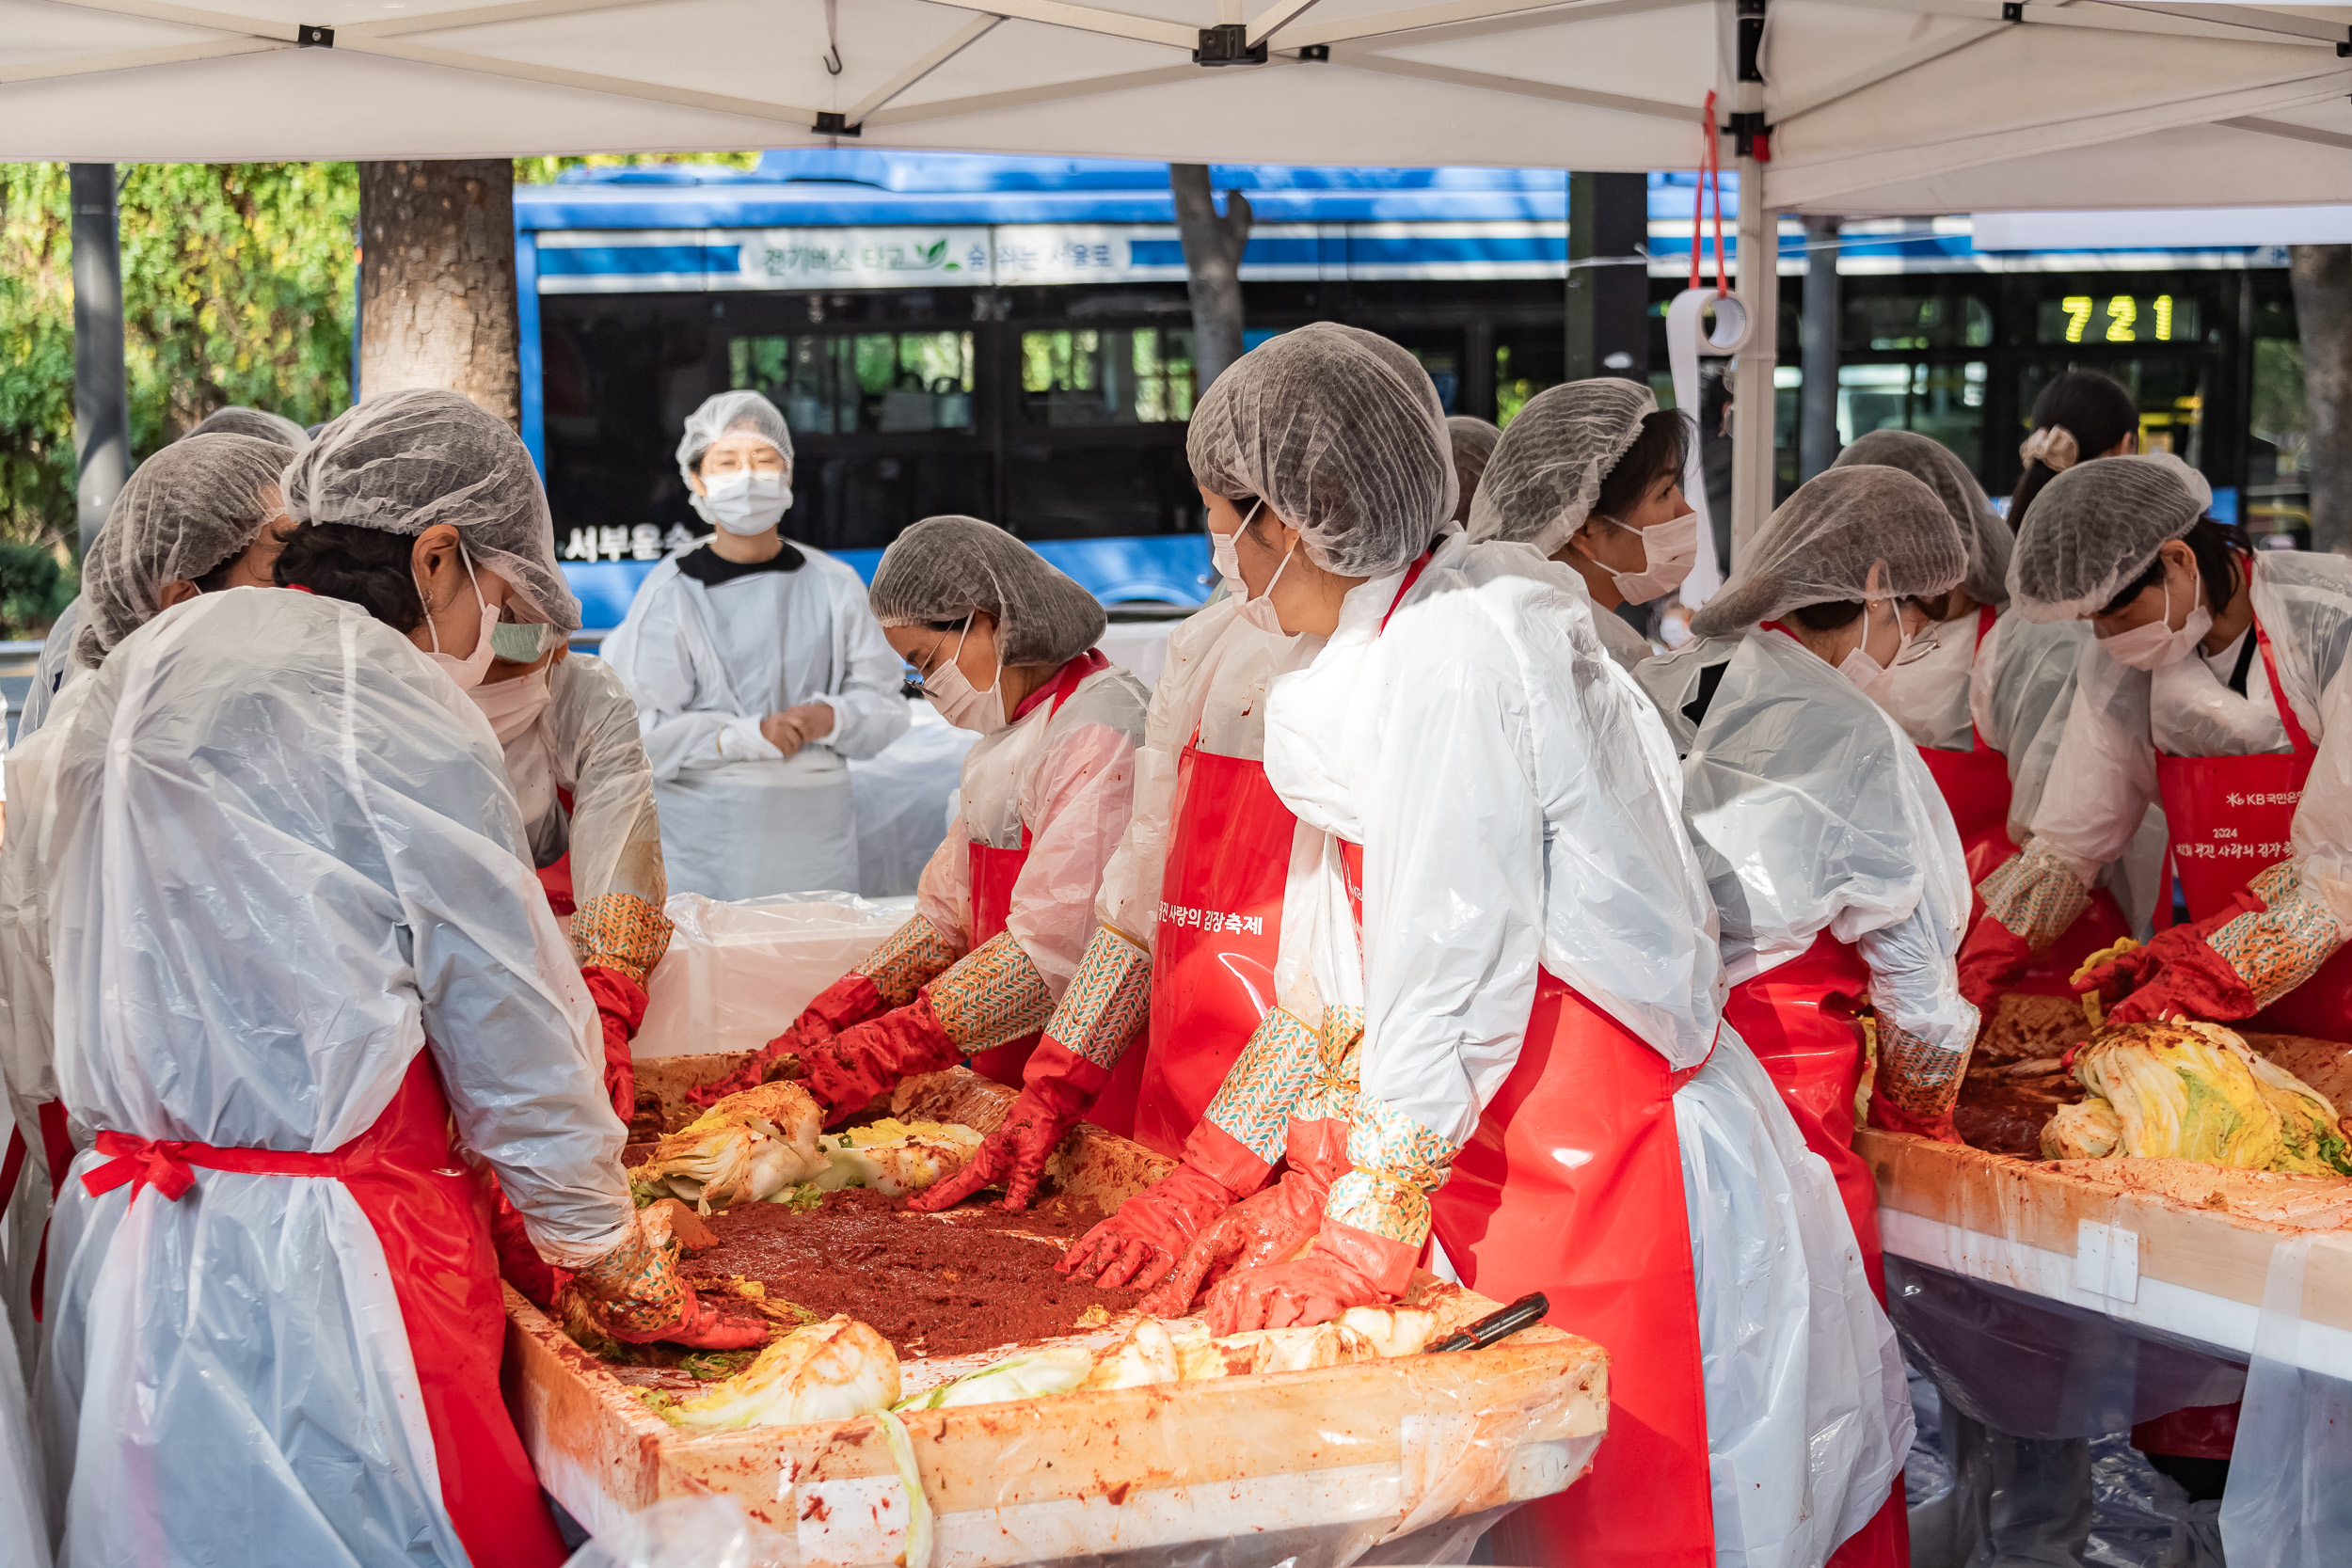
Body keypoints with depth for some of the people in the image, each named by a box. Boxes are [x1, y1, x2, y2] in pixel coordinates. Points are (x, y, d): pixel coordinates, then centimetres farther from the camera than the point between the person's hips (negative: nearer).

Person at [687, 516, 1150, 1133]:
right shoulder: (1008, 734, 17)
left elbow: (1050, 952, -20)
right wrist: (817, 1029, 3)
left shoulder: (1099, 735, -13)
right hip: (1006, 1074, 8)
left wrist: (878, 1052, -19)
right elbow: (948, 914, 15)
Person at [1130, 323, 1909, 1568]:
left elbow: (1452, 979, -18)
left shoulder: (1458, 658, -17)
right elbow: (1340, 971, 18)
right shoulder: (1376, 660, 13)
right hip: (1520, 1181, 9)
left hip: (1613, 1174, -9)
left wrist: (1364, 1244, -14)